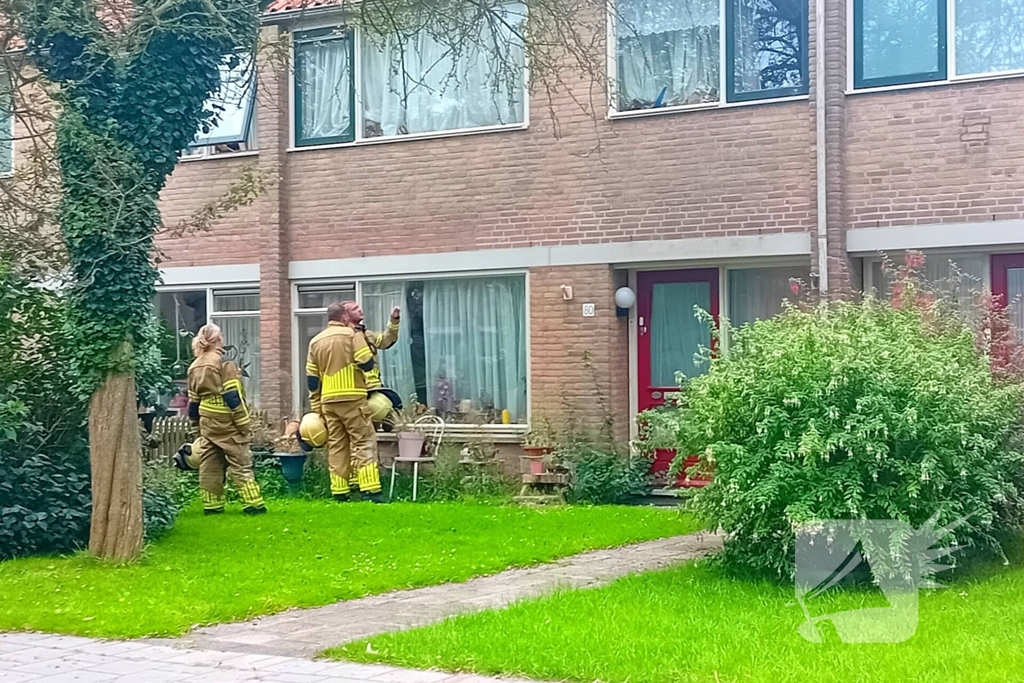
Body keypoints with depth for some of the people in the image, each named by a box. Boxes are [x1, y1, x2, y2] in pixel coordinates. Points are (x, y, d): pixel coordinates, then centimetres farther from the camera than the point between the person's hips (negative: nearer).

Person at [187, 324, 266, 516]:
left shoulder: (194, 368, 9)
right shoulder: (223, 363, -12)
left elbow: (193, 401, 13)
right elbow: (232, 397, -16)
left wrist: (197, 423, 22)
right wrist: (243, 423, -13)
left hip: (207, 423, 6)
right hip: (226, 423, -6)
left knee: (209, 465, 10)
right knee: (240, 463, -4)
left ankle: (212, 505, 12)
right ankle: (253, 504, -7)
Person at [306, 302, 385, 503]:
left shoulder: (316, 341, 13)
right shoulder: (352, 334, -3)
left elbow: (312, 379, 12)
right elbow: (367, 364, -10)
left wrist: (316, 408, 18)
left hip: (328, 401, 5)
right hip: (352, 399, -5)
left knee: (336, 445, 10)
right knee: (364, 441, -4)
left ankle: (340, 492, 9)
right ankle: (371, 489, -13)